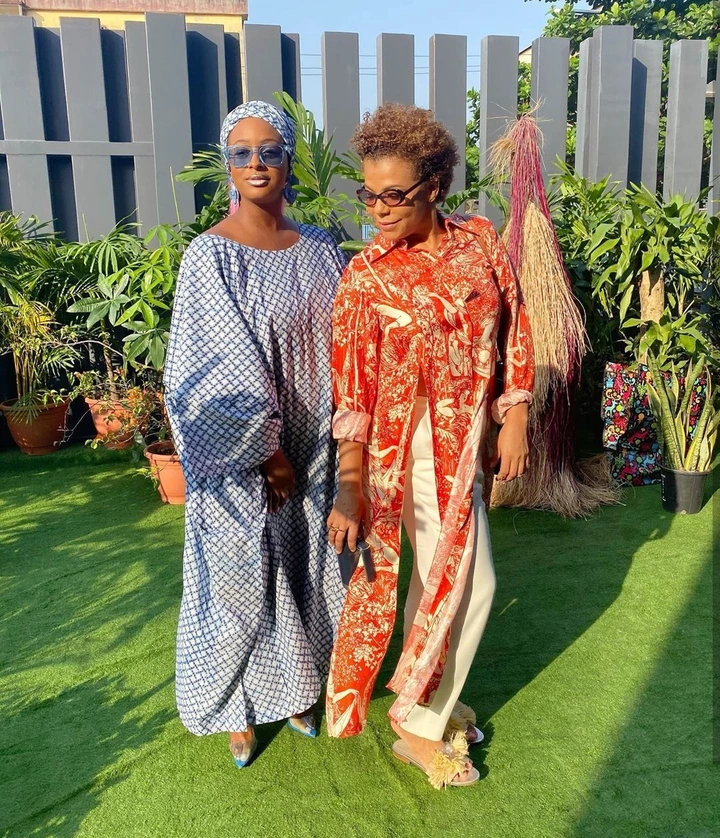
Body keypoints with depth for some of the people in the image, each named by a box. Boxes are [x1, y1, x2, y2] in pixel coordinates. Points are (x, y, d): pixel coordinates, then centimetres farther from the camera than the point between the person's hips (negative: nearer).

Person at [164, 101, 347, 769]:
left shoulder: (319, 249, 3)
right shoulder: (210, 257, -12)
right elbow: (219, 376, -16)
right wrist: (268, 452, -14)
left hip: (311, 451, 5)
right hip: (241, 455, -4)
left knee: (302, 569, 18)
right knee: (241, 576, 11)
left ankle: (292, 686, 42)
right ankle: (237, 705, 35)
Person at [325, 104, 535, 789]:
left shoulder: (478, 240, 0)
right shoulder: (365, 276, -11)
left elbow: (513, 328, 6)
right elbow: (352, 395, -13)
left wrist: (514, 417, 0)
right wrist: (350, 491, -15)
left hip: (467, 436, 5)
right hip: (415, 443, -5)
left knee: (440, 575, 16)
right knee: (470, 581, 0)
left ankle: (425, 693, 39)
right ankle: (420, 727, 22)